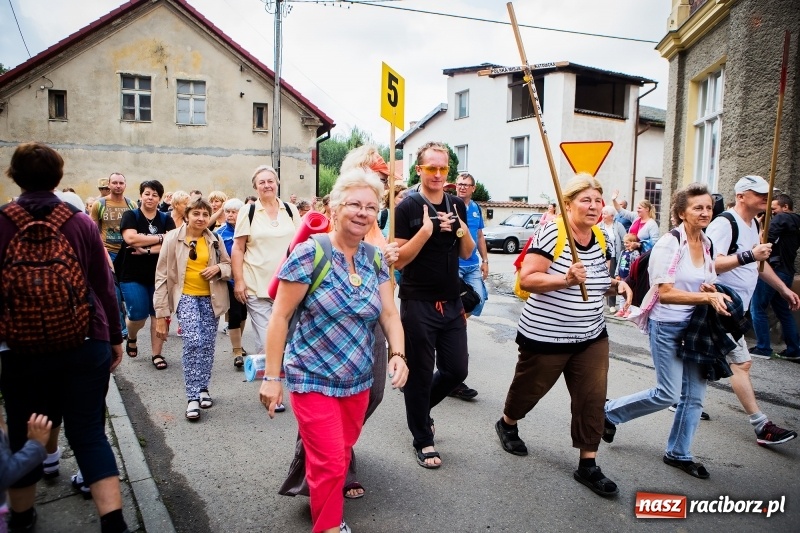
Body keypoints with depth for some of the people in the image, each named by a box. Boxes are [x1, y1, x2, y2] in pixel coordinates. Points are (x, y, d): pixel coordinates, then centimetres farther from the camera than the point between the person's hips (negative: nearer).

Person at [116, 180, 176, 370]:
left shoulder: (166, 219, 6)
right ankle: (131, 339, 31)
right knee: (138, 315, -3)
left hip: (160, 274, 2)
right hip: (133, 275, -2)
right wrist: (160, 238, -13)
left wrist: (147, 250, -19)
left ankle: (157, 354, 14)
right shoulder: (130, 216, 0)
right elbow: (130, 238, -18)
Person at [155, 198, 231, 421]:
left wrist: (219, 268, -12)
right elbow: (162, 276, -4)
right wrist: (161, 312, -7)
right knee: (193, 342, -18)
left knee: (207, 345, 7)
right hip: (186, 296, -3)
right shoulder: (173, 239, -5)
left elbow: (228, 265, 14)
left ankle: (203, 388, 26)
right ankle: (192, 397, -8)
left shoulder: (215, 239, 2)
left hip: (210, 298, 3)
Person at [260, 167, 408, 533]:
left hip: (358, 380, 5)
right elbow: (280, 317, -12)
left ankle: (327, 498, 44)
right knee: (329, 462, -1)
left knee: (342, 453, 18)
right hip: (314, 379, -5)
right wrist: (272, 376, -13)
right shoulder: (309, 254, -15)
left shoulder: (375, 261, 1)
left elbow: (390, 315, 2)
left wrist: (398, 354, -15)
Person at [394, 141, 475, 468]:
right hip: (418, 304, -5)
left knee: (457, 369, 11)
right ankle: (423, 440, 23)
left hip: (452, 303, 6)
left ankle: (421, 405, 39)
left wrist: (460, 229, -9)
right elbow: (398, 260, -13)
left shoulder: (457, 205, 8)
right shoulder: (408, 207, -9)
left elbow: (467, 253, 10)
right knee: (420, 373, 5)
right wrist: (426, 230, -24)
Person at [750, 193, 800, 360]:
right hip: (786, 272, 9)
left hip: (773, 269, -9)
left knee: (757, 308, -3)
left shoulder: (781, 219, -9)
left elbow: (766, 239, -20)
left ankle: (763, 348, -2)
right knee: (783, 311, 15)